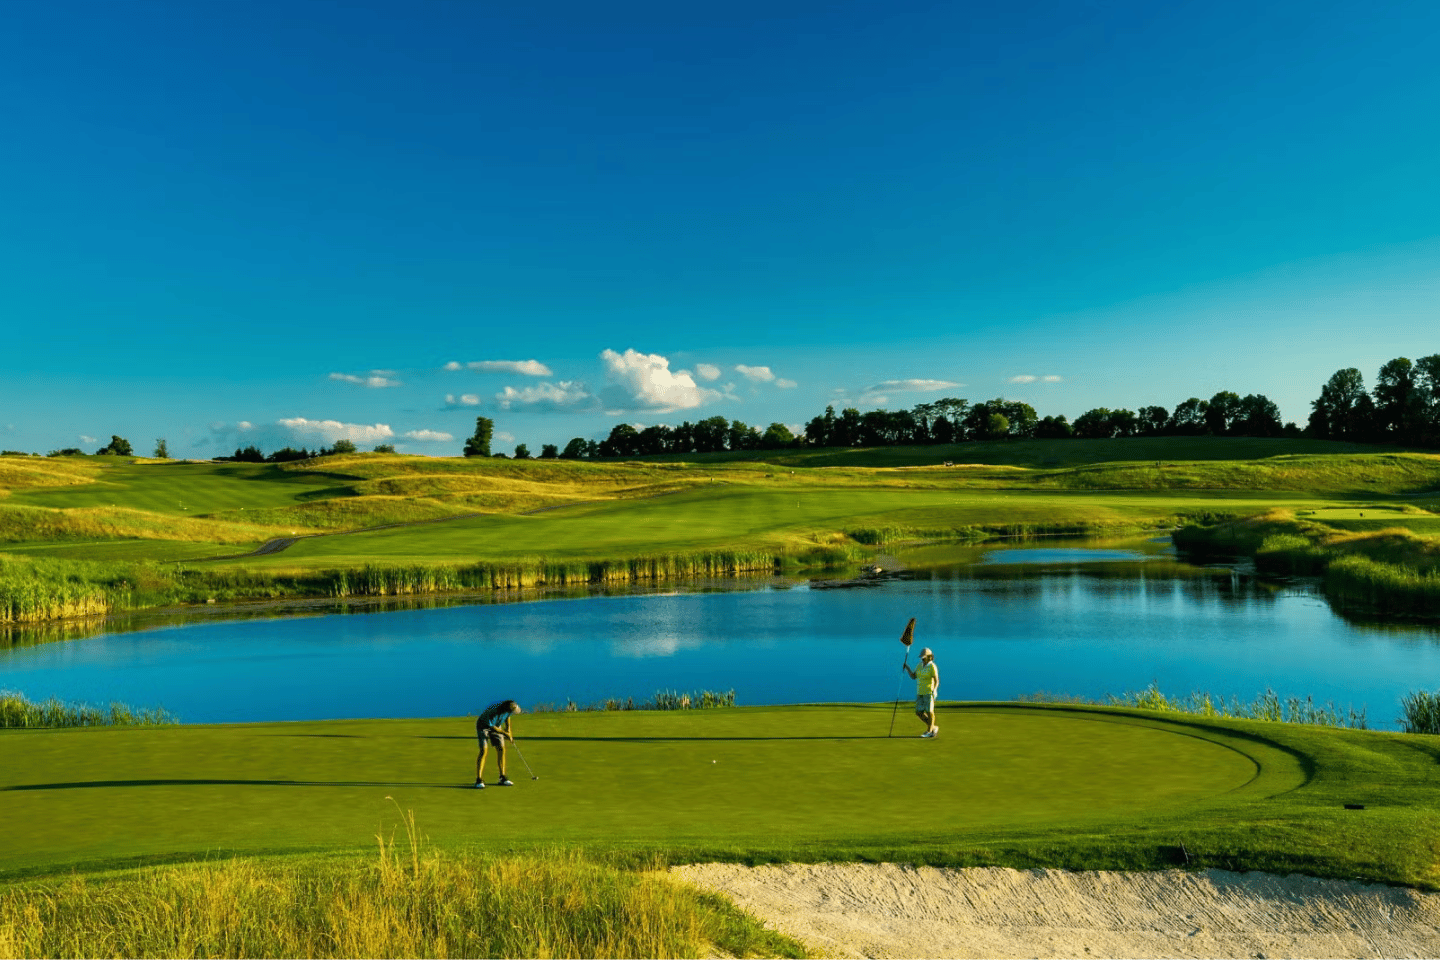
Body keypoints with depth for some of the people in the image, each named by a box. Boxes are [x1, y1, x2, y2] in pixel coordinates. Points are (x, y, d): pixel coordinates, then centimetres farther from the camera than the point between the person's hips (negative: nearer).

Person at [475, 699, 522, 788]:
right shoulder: (493, 711, -40)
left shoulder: (510, 705, -20)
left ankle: (502, 778, 3)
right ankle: (478, 780, -16)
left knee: (501, 749, -3)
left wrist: (508, 728, 0)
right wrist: (505, 734, -18)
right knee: (484, 750, -19)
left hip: (496, 725, 6)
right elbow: (492, 727, -25)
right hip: (483, 725, -6)